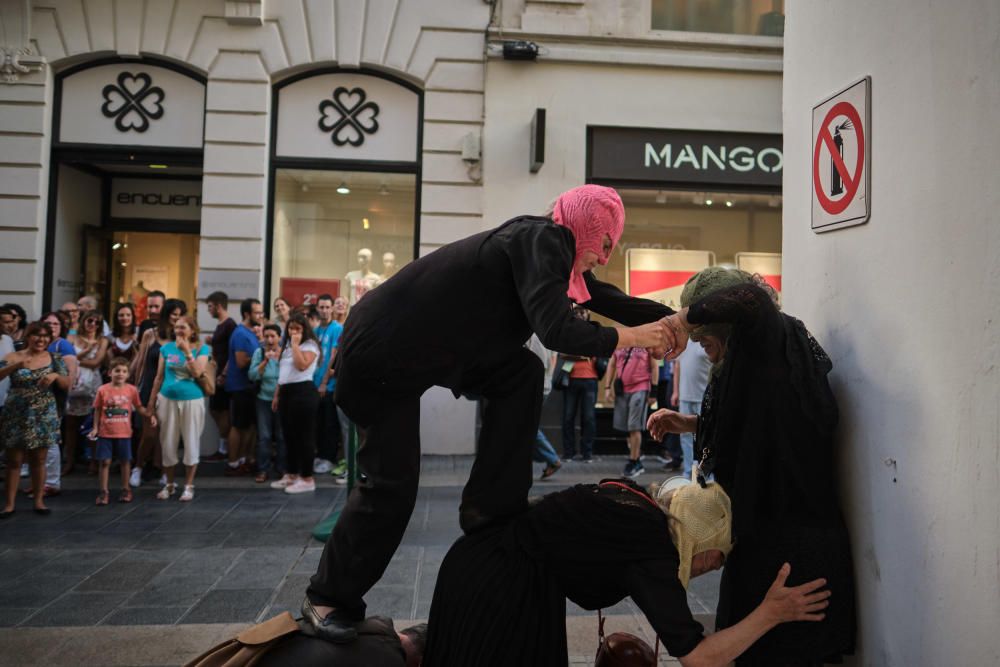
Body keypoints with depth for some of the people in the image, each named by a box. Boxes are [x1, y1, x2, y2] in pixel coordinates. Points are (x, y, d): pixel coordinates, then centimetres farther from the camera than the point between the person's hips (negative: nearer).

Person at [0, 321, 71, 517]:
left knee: (39, 460, 6)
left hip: (44, 416, 1)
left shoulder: (55, 358, 3)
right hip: (16, 415, -1)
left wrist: (55, 375, -16)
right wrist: (16, 366, -27)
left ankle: (39, 500, 15)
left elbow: (68, 385, 3)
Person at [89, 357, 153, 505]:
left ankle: (126, 490, 24)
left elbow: (139, 407, 7)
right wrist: (95, 427, -2)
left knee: (124, 461, 11)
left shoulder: (132, 390, -2)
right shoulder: (103, 390, -4)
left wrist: (150, 415, -8)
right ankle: (104, 491, 13)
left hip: (124, 433, 1)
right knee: (104, 462, 2)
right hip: (105, 433, -1)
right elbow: (97, 410, 4)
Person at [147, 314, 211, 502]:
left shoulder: (202, 349, -2)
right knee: (167, 443, 7)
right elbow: (159, 377, 8)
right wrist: (151, 401, 8)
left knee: (191, 443, 2)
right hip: (167, 399, 2)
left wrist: (187, 351, -17)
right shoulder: (167, 348, 4)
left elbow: (197, 372, -16)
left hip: (192, 400, -2)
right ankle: (169, 484, 22)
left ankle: (189, 486, 14)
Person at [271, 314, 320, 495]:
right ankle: (291, 474, 22)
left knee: (304, 436, -6)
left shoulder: (310, 345, -5)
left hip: (303, 392, -9)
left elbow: (302, 365, -22)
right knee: (289, 436, 12)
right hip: (286, 392, 9)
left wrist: (296, 344, -14)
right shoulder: (286, 346, 21)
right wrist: (277, 395, 19)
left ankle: (307, 479, -2)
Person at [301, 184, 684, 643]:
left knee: (522, 374, 3)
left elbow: (605, 298, 9)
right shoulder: (543, 240, -20)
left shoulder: (548, 246, 7)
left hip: (427, 347, 9)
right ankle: (327, 598, 18)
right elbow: (556, 331, -32)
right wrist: (631, 337, -19)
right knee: (393, 484, -2)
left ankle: (491, 508, 9)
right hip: (380, 355, -9)